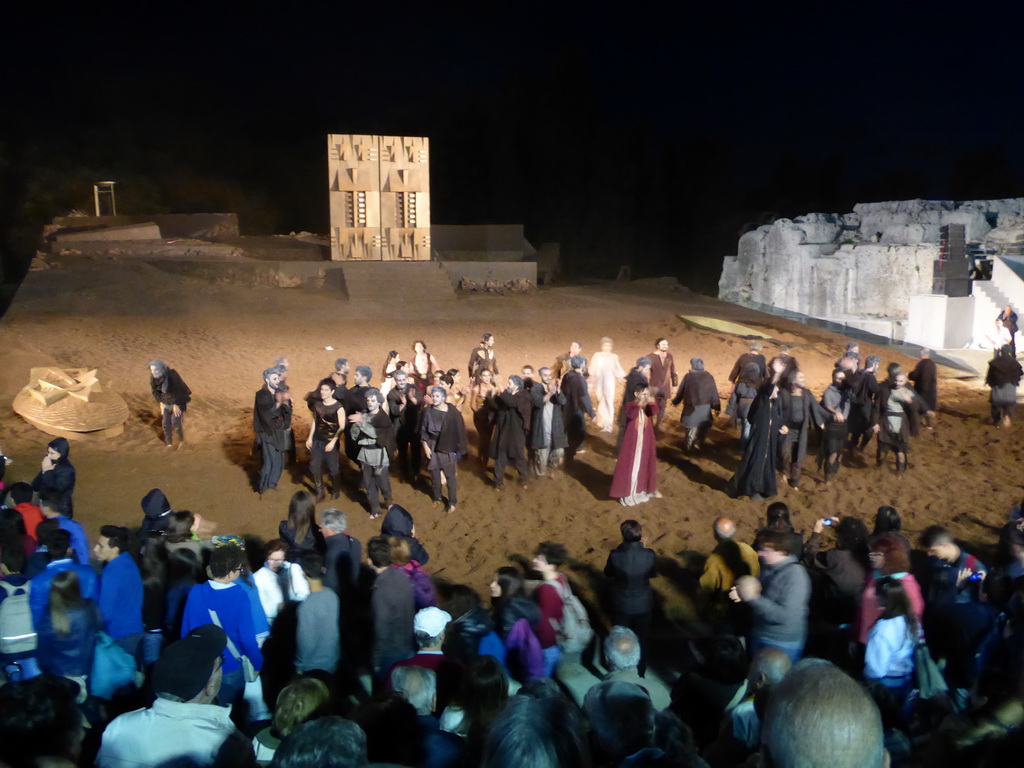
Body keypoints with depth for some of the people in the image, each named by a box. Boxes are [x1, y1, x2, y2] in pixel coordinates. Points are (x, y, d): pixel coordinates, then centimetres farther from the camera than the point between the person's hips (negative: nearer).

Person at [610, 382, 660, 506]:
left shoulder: (648, 406, 1)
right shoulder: (630, 405, -11)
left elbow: (654, 412, -22)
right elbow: (632, 415, -33)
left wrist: (651, 402, -40)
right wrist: (639, 404, -48)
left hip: (646, 442, 4)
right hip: (632, 442, -4)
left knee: (645, 465, 16)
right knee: (630, 467, 0)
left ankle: (644, 489, 34)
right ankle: (627, 494, 8)